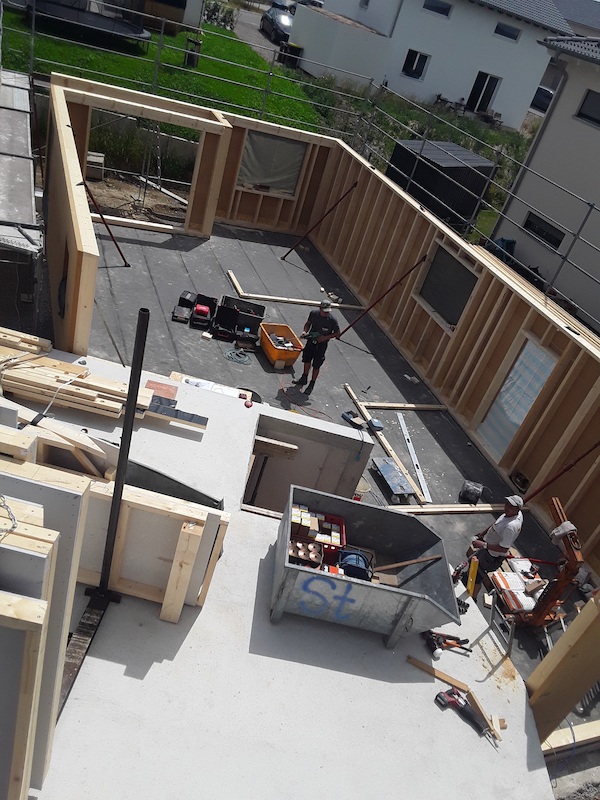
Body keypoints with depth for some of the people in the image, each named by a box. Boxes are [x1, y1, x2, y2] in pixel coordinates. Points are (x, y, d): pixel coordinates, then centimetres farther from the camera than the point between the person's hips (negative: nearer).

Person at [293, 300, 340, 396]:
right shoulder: (314, 313, -13)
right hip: (311, 341, 4)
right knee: (307, 360, 20)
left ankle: (312, 384, 24)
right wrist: (305, 331, -14)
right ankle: (304, 379, 43)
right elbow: (308, 323, 5)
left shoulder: (332, 320, -23)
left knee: (316, 366, 5)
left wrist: (325, 337, -22)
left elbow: (337, 333, -10)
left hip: (321, 344, -4)